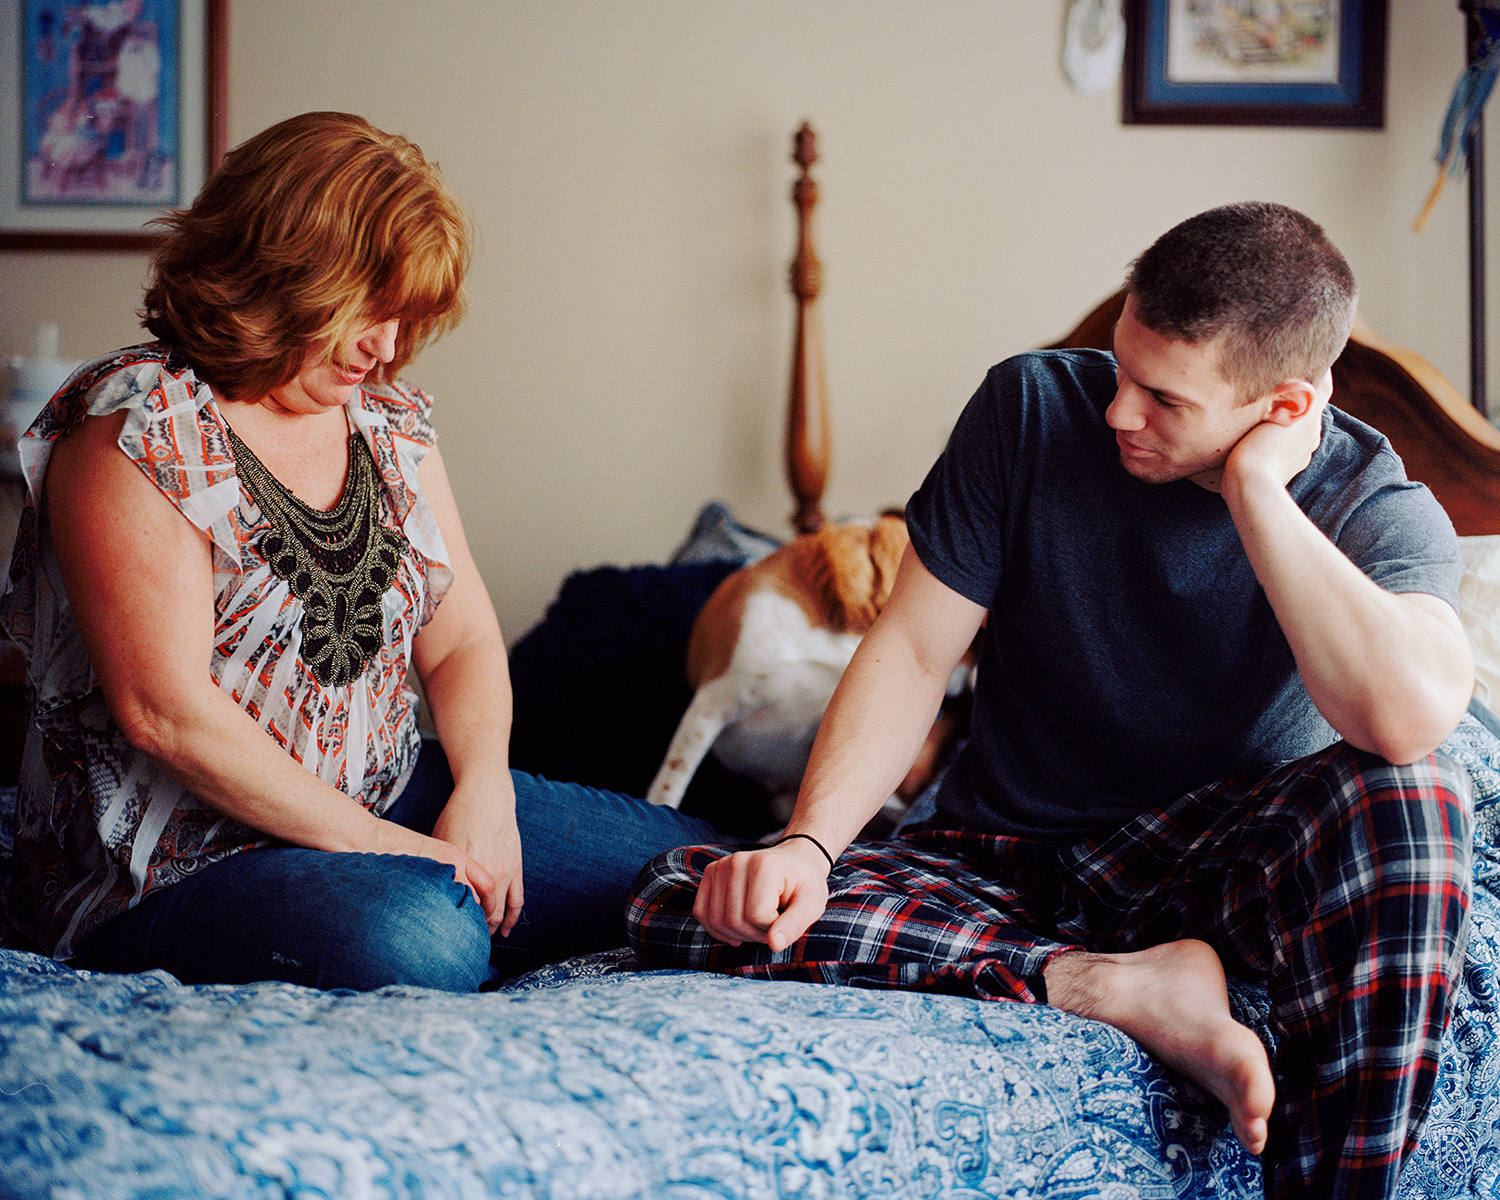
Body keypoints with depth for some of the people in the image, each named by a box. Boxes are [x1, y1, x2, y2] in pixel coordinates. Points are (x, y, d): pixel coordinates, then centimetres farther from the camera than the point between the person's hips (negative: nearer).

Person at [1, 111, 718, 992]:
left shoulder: (390, 418, 8)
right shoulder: (139, 429, -15)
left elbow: (463, 639, 13)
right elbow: (167, 711, -22)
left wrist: (485, 794, -8)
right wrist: (388, 847, -19)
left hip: (389, 805, 8)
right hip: (180, 864, -7)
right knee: (417, 939, -37)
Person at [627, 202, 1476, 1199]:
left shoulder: (1383, 509, -13)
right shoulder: (1035, 407, -7)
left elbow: (1411, 717, -35)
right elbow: (913, 652, -4)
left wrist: (1254, 488, -28)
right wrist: (807, 844, -19)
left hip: (1222, 864, -2)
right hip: (1002, 865, 3)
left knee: (1410, 795, -35)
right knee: (678, 901, -22)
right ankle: (1123, 990, -24)